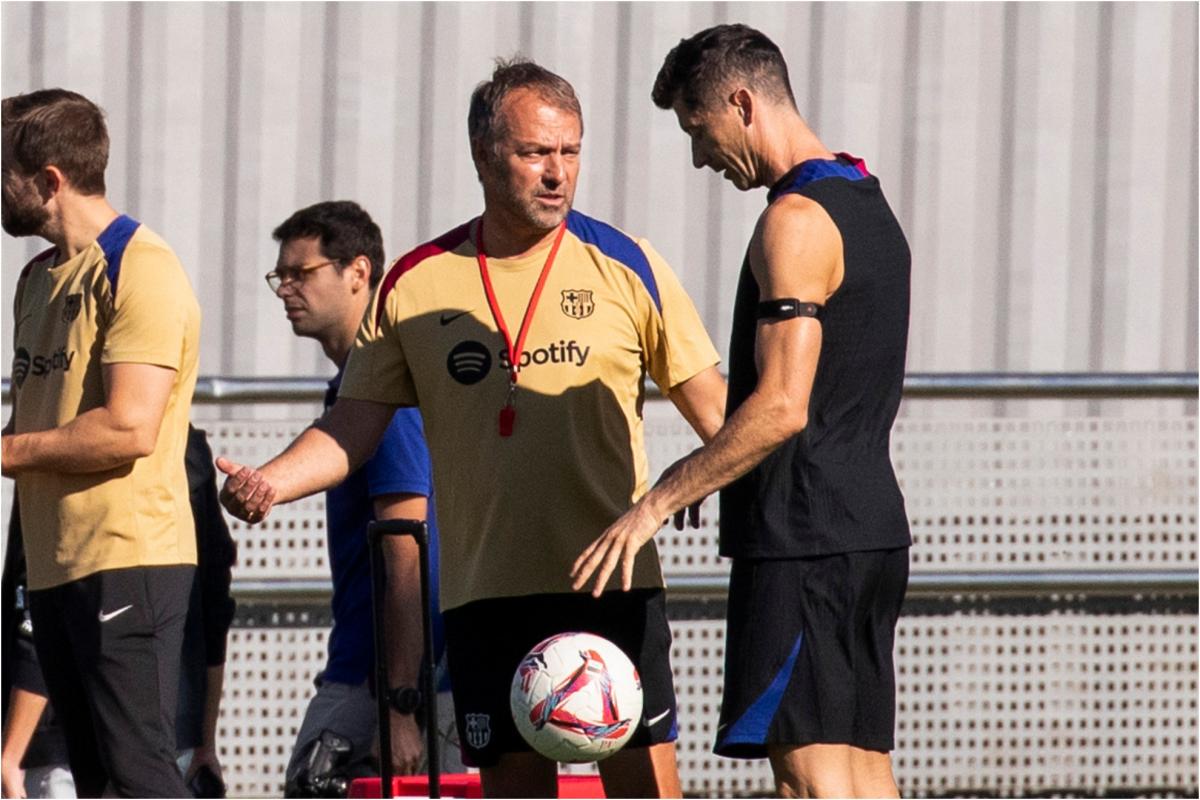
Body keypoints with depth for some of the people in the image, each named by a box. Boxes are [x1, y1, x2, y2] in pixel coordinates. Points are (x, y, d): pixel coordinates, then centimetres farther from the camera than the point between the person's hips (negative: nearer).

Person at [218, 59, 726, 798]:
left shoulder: (626, 266, 2)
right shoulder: (416, 285, 6)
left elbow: (712, 406, 6)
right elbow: (357, 423, 7)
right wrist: (267, 483, -9)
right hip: (484, 592, 2)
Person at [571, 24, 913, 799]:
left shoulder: (797, 220, -15)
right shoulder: (867, 206, 17)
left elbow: (781, 407, -22)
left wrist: (658, 503, -21)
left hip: (802, 535, -10)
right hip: (870, 525, 10)